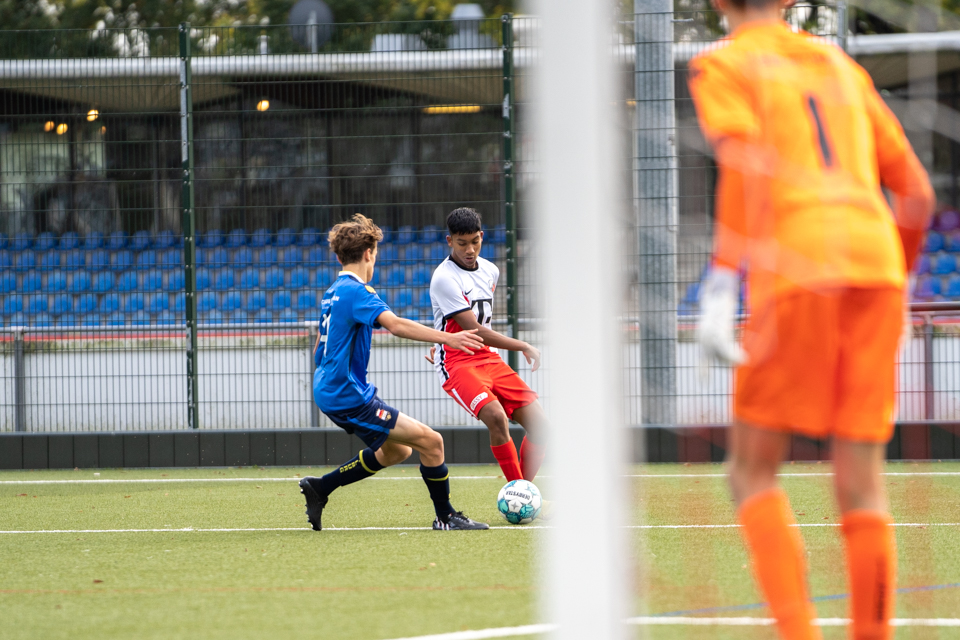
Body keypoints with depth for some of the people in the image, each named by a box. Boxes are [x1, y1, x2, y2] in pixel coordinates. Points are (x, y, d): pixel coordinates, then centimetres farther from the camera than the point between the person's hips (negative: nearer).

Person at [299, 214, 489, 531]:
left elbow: (319, 350, 26)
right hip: (348, 396, -10)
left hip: (329, 391, 10)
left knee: (396, 450, 22)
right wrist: (447, 338, -39)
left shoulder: (333, 293, 15)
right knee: (430, 441, -10)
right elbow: (395, 324, -32)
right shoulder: (357, 292, -15)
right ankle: (446, 517, 0)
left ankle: (319, 487, 22)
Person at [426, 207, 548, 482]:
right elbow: (476, 332, -17)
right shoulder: (444, 279, -15)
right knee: (496, 417, -31)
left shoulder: (490, 271, 9)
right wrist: (524, 347, -11)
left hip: (490, 360, 7)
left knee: (539, 425, -3)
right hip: (458, 364, -7)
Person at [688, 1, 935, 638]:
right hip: (877, 267, 4)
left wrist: (721, 287, -19)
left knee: (753, 471, 5)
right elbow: (916, 191, 22)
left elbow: (747, 165, -13)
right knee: (861, 483, 5)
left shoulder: (723, 66, 8)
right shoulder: (840, 66, 24)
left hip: (797, 274, -4)